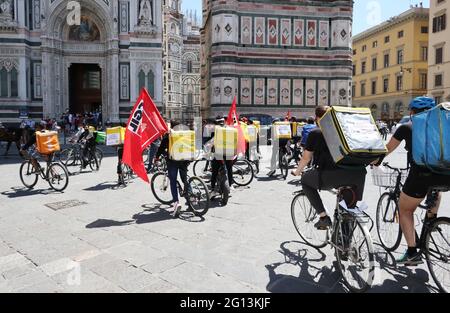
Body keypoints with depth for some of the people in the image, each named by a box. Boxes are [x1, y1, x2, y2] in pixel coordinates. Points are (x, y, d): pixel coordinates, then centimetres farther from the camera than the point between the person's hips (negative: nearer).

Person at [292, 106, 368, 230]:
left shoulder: (315, 132, 6)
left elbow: (306, 157, 10)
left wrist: (297, 171, 27)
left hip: (329, 175, -5)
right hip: (353, 175, 5)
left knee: (305, 180, 22)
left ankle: (324, 216, 12)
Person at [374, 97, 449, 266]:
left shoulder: (406, 127, 9)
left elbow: (387, 149, 16)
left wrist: (376, 161, 34)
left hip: (421, 174, -4)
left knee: (405, 210, 15)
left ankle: (412, 252, 10)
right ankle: (432, 217, 31)